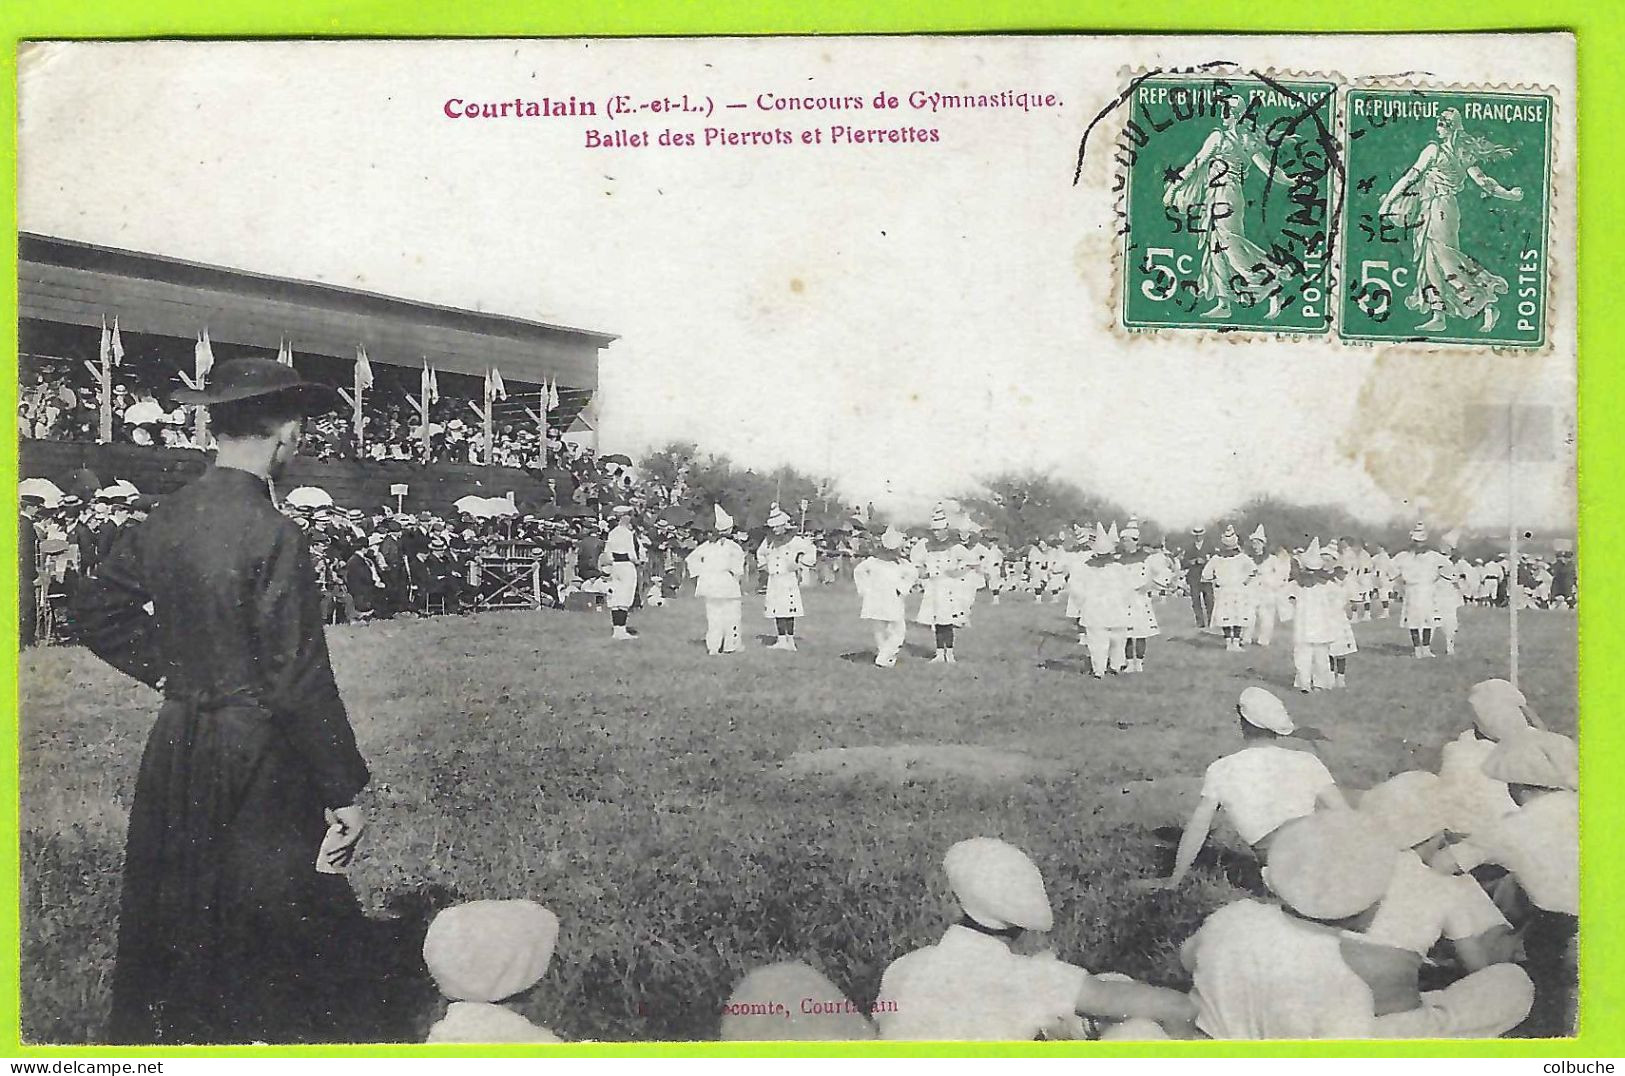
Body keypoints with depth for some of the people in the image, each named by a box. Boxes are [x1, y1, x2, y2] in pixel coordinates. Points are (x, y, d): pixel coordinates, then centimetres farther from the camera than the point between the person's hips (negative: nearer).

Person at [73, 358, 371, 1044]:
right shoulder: (271, 535, -20)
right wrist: (344, 793, -13)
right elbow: (300, 680, -20)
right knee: (271, 950, 7)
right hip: (257, 760, -7)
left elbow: (99, 612, 14)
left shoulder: (167, 518, 1)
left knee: (171, 931, 20)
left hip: (175, 748, 7)